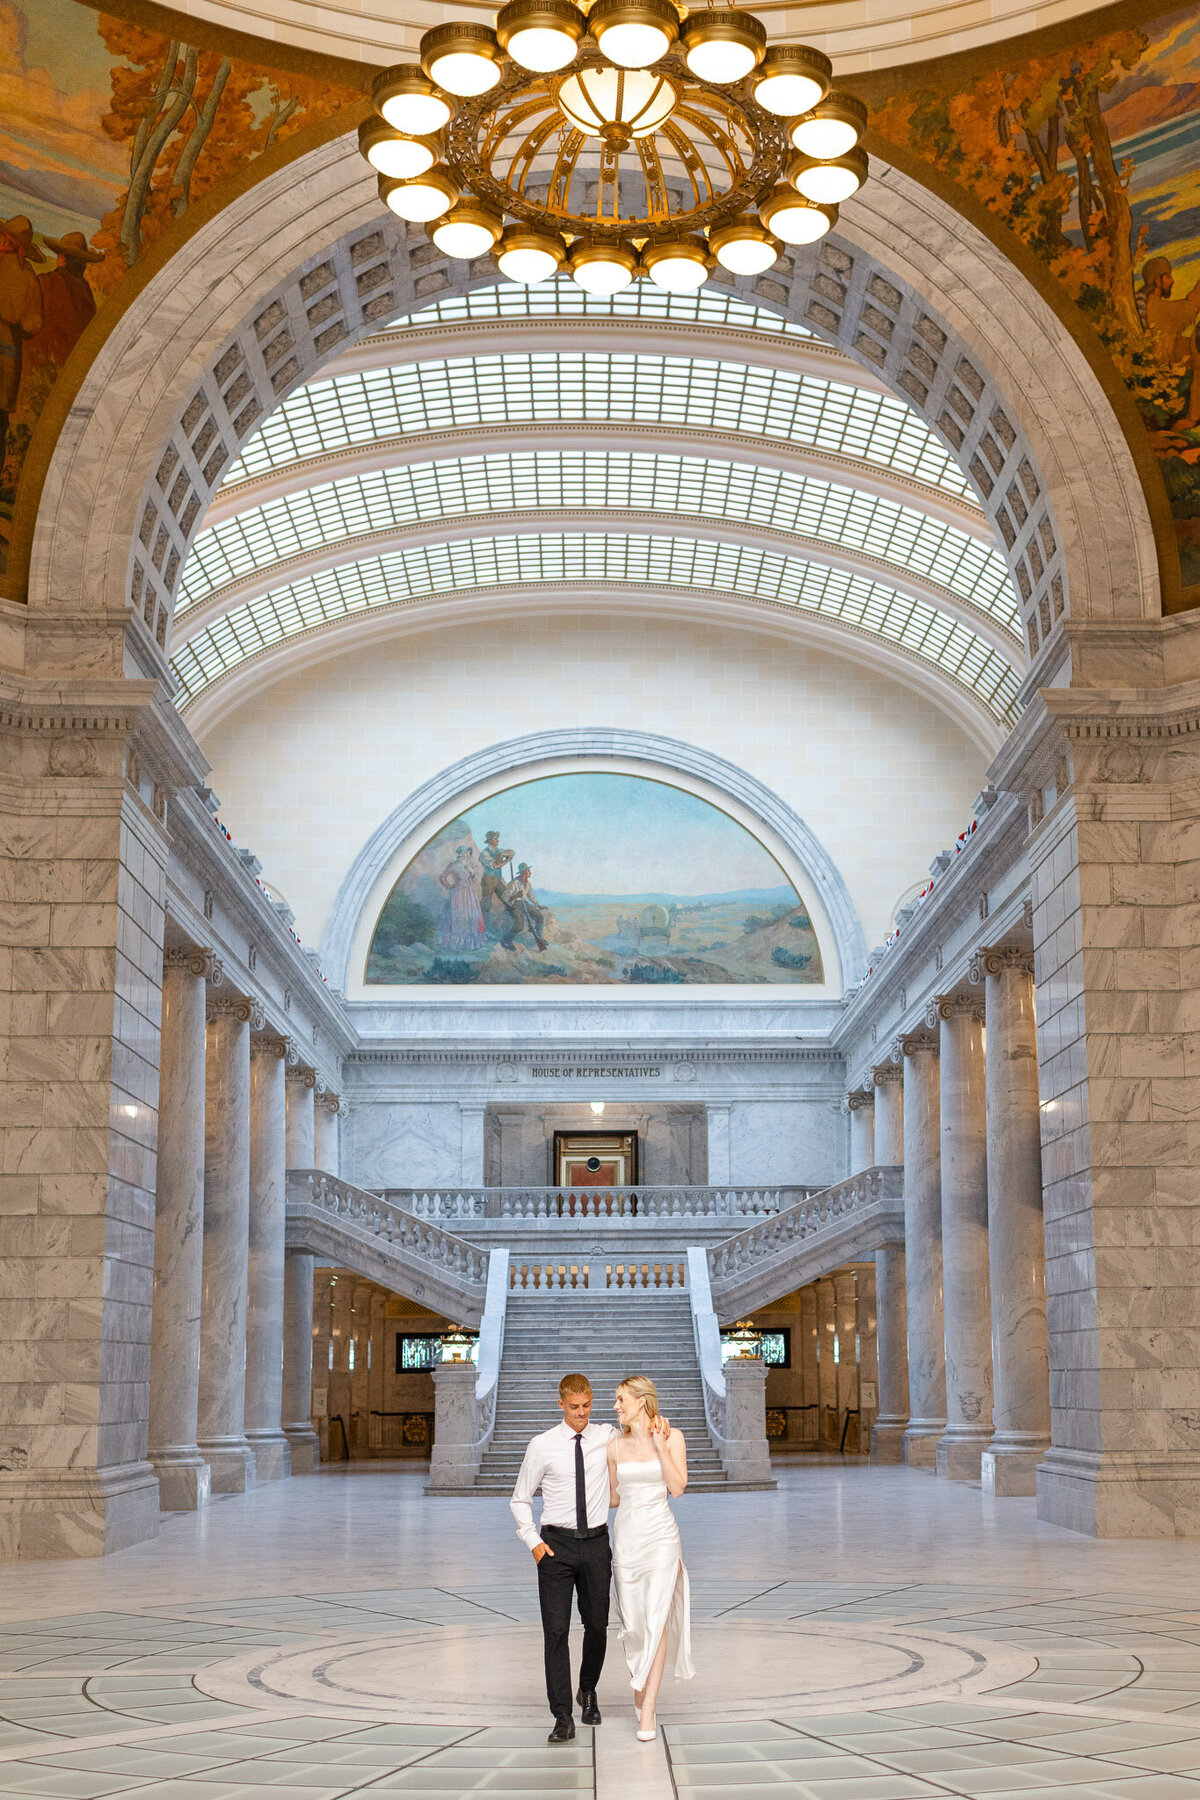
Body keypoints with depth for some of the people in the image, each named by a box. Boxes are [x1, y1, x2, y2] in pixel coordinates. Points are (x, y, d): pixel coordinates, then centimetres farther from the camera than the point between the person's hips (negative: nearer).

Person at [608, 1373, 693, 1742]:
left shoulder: (672, 1437, -3)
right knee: (632, 1622, 6)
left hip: (661, 1536, -3)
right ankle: (639, 1685, 31)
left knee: (656, 1620, -10)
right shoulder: (615, 1445, 4)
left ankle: (647, 1712, -9)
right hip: (626, 1537, 3)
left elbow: (677, 1488, -10)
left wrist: (659, 1446, -15)